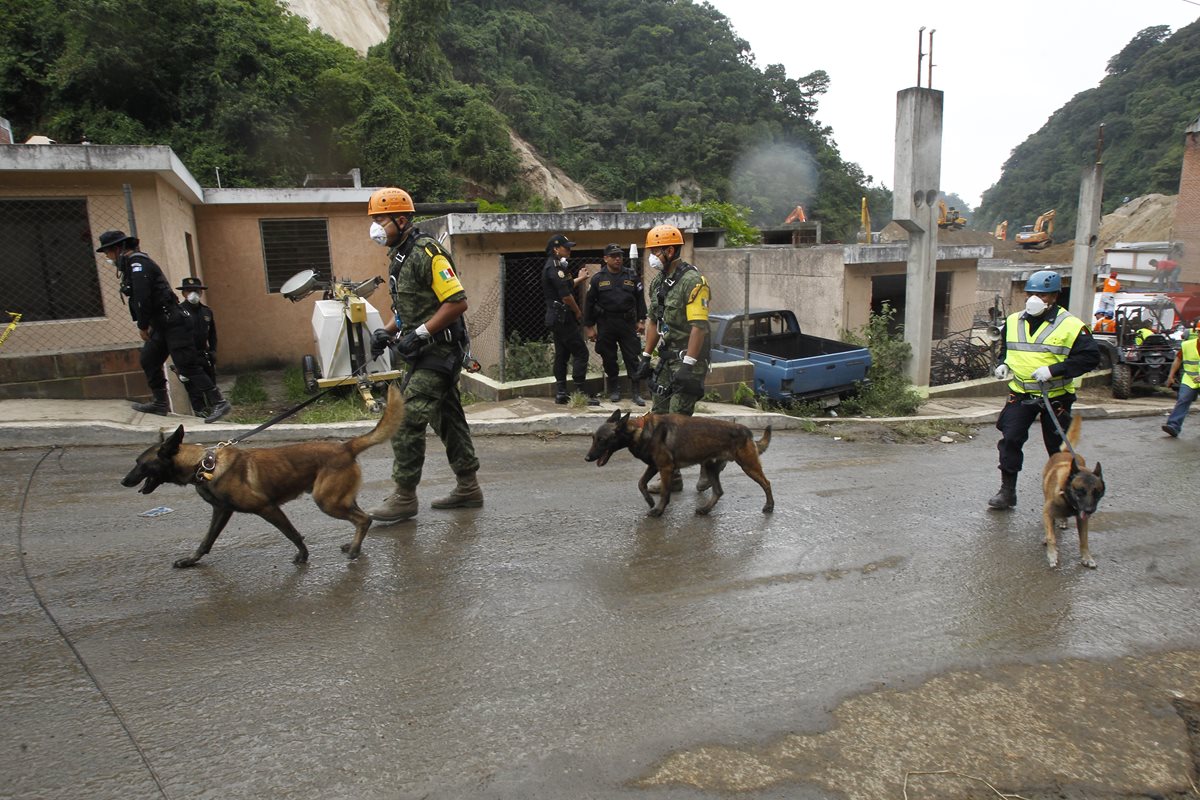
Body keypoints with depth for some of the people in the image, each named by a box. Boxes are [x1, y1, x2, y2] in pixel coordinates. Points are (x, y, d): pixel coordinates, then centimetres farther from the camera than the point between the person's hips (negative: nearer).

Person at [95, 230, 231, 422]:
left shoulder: (137, 262, -11)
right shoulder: (130, 265, 21)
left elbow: (142, 298, -20)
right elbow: (137, 299, 20)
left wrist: (142, 326, -11)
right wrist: (148, 325, 12)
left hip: (174, 323, -10)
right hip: (161, 325, 10)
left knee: (187, 365, -13)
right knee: (148, 360, 16)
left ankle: (219, 403, -14)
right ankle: (160, 403, 24)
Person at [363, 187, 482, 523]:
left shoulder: (426, 253, -16)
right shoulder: (398, 256, 15)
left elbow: (458, 302, -22)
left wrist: (420, 333, -22)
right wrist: (386, 331, 8)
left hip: (441, 349, -10)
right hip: (426, 351, 10)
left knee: (407, 419, -10)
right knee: (447, 418, 14)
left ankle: (404, 497, 0)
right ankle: (468, 488, 24)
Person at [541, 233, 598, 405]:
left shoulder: (555, 265, 17)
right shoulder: (555, 267, -16)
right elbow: (565, 295, -20)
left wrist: (579, 279, 31)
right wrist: (578, 312, -7)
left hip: (557, 318, 11)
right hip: (563, 318, -11)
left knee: (562, 354, 12)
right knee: (580, 352, -9)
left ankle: (561, 392, 15)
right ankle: (582, 392, -8)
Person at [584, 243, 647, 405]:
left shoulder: (632, 276, 6)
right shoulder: (598, 279, 3)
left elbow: (640, 299, 10)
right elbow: (589, 303, 4)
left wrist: (641, 320, 3)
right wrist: (589, 327, 1)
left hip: (628, 324, 0)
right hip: (606, 325, 0)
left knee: (632, 358, -2)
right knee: (609, 359, 7)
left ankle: (636, 392, 2)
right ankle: (614, 390, 20)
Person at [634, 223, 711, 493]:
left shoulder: (692, 281, -15)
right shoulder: (658, 282, 12)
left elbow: (699, 326, -21)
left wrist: (688, 365, -25)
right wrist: (646, 356, 16)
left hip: (689, 358, -9)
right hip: (667, 357, 9)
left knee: (679, 417, -10)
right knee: (660, 415, 8)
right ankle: (671, 477, 16)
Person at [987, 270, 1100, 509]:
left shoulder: (1070, 326, -10)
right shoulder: (1013, 322, 6)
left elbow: (1091, 356, -12)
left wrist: (1054, 369, -22)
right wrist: (1003, 364, 3)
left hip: (1055, 397, -3)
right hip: (1020, 394, 4)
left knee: (1058, 447, 10)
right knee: (1010, 440, -5)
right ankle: (1007, 491, 6)